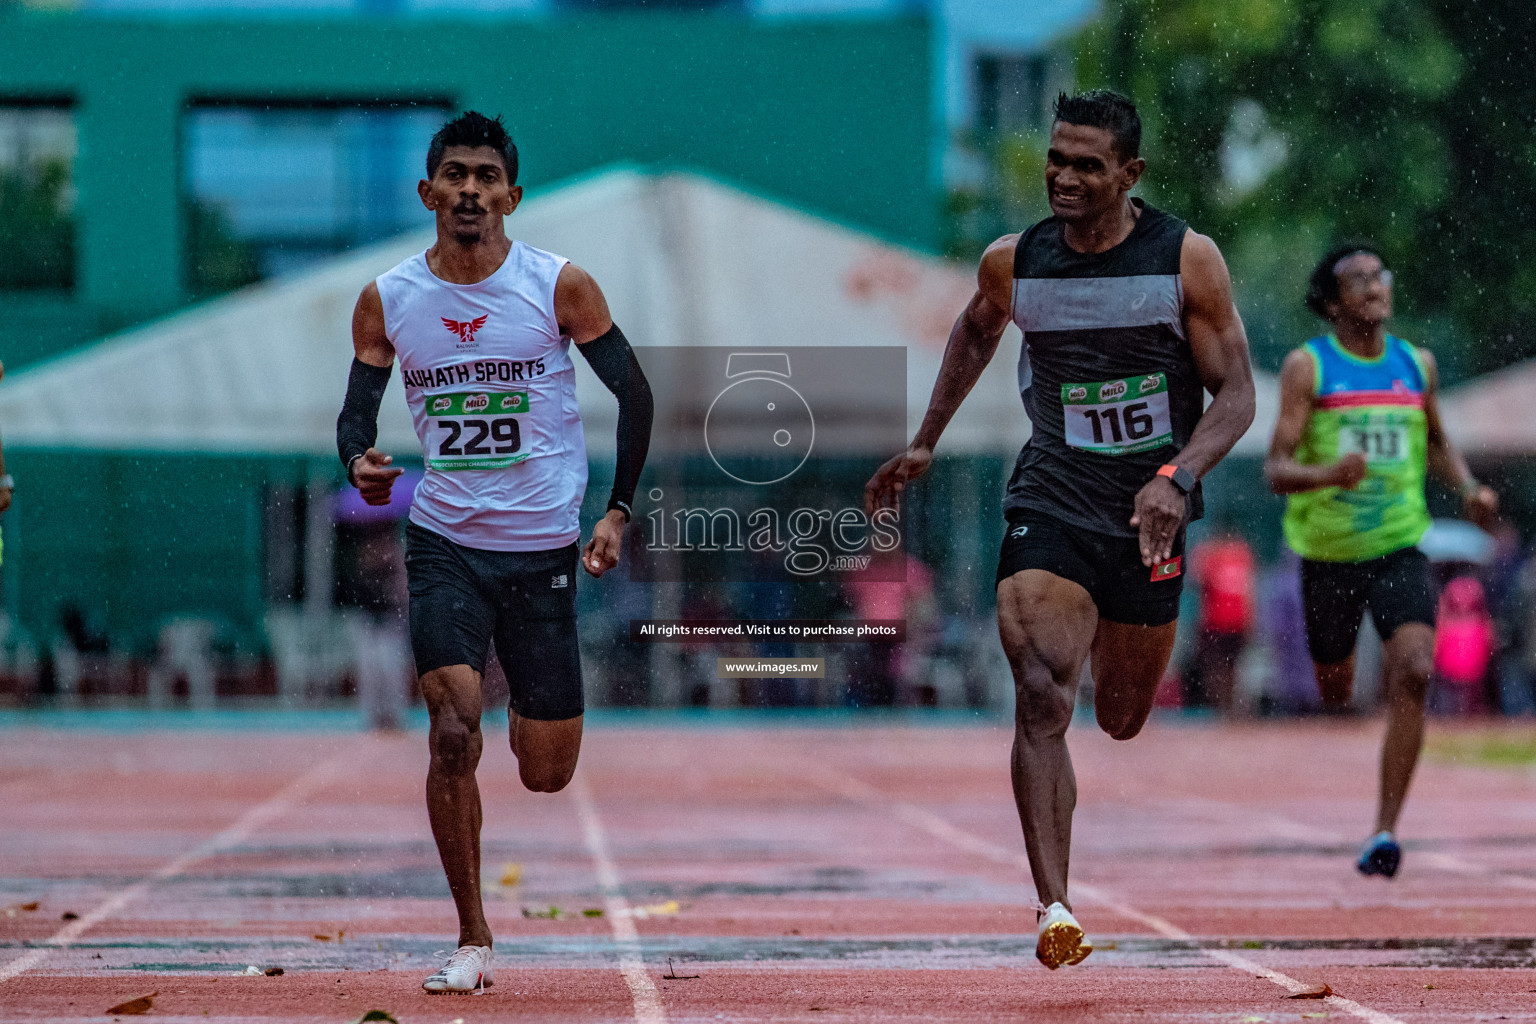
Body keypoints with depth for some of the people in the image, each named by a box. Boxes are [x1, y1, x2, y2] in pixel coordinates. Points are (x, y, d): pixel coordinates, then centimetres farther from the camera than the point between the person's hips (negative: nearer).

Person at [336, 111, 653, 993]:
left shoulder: (561, 287, -6)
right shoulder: (388, 301, -1)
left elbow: (635, 392, 3)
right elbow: (357, 414, 9)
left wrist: (618, 510, -3)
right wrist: (361, 463, -15)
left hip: (543, 547, 0)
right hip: (444, 545, 0)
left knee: (547, 773, 6)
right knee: (454, 734, -18)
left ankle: (532, 709, 45)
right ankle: (473, 941, -7)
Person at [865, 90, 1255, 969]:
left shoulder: (1188, 260, -10)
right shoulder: (1013, 263, -3)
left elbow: (1237, 394, -9)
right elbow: (976, 333, 21)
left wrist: (1178, 477, -26)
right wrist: (925, 445, 22)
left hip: (1148, 513, 0)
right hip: (1050, 501, 0)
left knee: (1123, 720, 17)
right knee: (1043, 699, -22)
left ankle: (1114, 638, 56)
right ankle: (1056, 910, -25)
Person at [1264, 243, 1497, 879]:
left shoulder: (1417, 365, 5)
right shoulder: (1307, 367, -8)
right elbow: (1275, 470, -13)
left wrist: (1468, 487, 5)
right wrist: (1326, 475, -34)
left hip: (1400, 547, 1)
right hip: (1327, 554, -1)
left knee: (1414, 674, -21)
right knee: (1335, 696, 13)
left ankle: (1385, 832, -17)